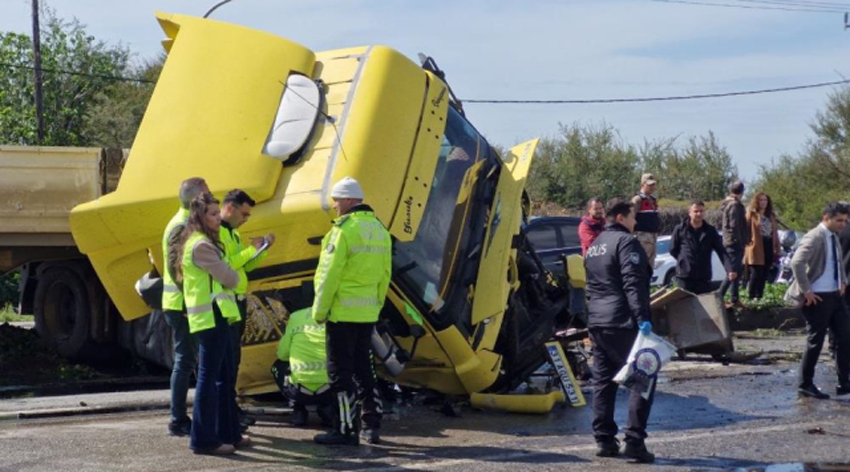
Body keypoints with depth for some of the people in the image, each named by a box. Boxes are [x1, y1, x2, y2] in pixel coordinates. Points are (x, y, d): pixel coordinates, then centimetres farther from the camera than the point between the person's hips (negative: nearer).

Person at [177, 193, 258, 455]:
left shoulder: (205, 243, 18)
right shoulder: (201, 245, -15)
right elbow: (229, 278, -14)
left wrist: (228, 276, 1)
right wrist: (233, 275, 5)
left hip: (216, 317, 11)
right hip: (211, 317, -11)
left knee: (226, 376, 16)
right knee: (208, 377, -7)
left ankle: (228, 433, 23)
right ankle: (203, 440, -3)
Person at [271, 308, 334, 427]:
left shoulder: (296, 317, 6)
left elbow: (282, 354, 11)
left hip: (299, 391, 1)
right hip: (328, 392, -1)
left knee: (278, 367, 32)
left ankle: (298, 411, 19)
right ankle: (328, 409, 11)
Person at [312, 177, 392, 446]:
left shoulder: (344, 229, -14)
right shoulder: (379, 229, 11)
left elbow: (329, 275, -15)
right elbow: (384, 274, 13)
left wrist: (320, 310, -9)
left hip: (343, 312, -8)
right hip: (368, 312, 8)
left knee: (340, 370, -1)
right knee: (363, 368, 15)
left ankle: (346, 429, 0)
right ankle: (371, 426, 18)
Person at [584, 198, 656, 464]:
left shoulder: (594, 246, 20)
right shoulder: (626, 242, -8)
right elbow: (633, 284, -19)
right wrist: (642, 317, -23)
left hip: (597, 322, 9)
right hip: (623, 323, -9)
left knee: (602, 381, 10)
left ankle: (604, 440, 9)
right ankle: (634, 440, -11)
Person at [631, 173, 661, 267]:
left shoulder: (653, 199, 17)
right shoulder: (638, 199, -10)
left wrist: (657, 231, 19)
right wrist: (634, 233, -19)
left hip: (653, 234, 9)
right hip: (643, 235, -9)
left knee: (651, 262, 12)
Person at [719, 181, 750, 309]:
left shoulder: (726, 204, 15)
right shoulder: (735, 205, -15)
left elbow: (721, 223, 20)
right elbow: (734, 225, -21)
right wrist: (740, 241, -17)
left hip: (728, 242, 10)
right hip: (735, 243, -10)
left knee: (735, 271, 13)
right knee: (733, 272, -10)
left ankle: (735, 299, 16)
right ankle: (719, 298, -14)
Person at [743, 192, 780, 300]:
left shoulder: (771, 216, 18)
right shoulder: (751, 214, 0)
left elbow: (775, 233, 18)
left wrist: (777, 248, 12)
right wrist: (747, 242, -16)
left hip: (768, 247, 6)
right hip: (756, 249, -6)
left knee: (764, 275, 7)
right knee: (756, 274, -7)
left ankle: (759, 297, 14)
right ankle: (751, 297, 0)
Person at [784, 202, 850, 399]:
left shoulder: (834, 238, 12)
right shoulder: (815, 237, -16)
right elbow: (796, 263, -28)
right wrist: (806, 291, -24)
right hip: (818, 298, -9)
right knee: (815, 342, -1)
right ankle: (805, 385, 11)